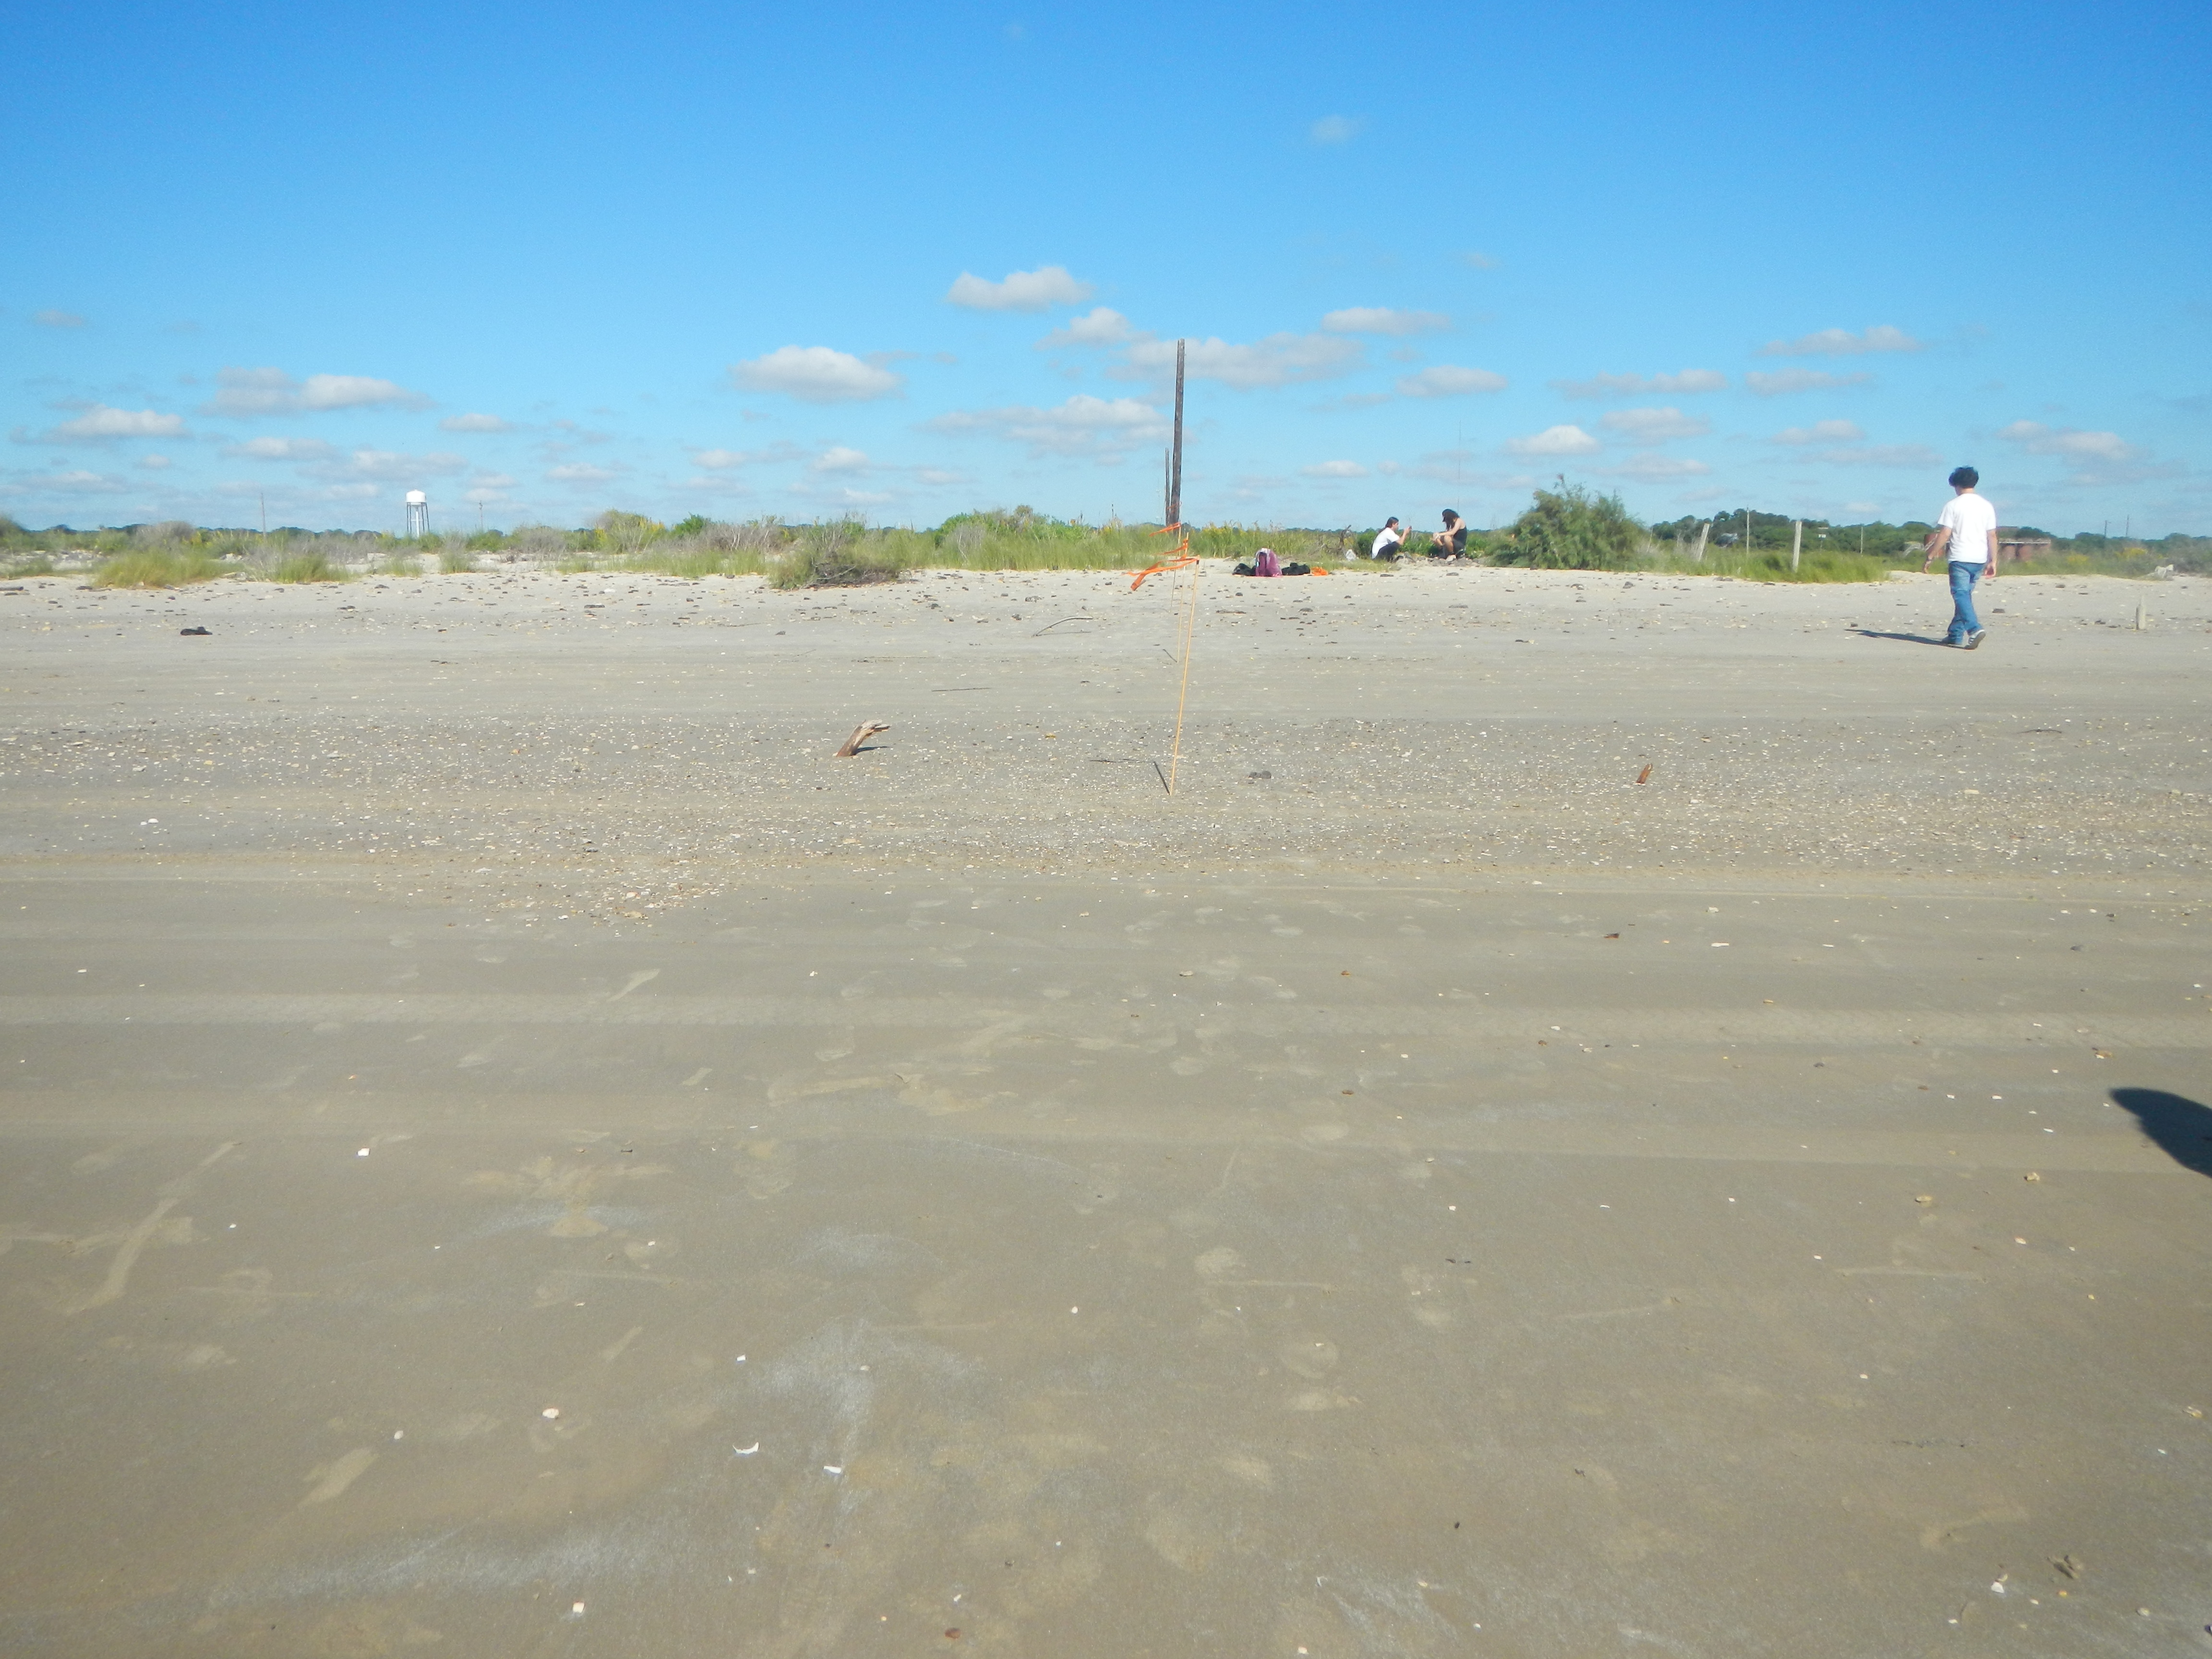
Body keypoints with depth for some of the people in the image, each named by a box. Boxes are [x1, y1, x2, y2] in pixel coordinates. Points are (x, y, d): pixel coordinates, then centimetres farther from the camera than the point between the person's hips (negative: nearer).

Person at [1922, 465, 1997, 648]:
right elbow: (1992, 535, 8)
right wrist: (1993, 561, 12)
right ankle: (1955, 634, 19)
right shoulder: (1986, 505, 10)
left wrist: (1930, 557, -5)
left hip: (1960, 558, -6)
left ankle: (1975, 628, -28)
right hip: (1980, 559, 6)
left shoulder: (1953, 505, -5)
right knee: (1965, 594, 15)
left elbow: (1944, 534, -10)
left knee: (1961, 595, -8)